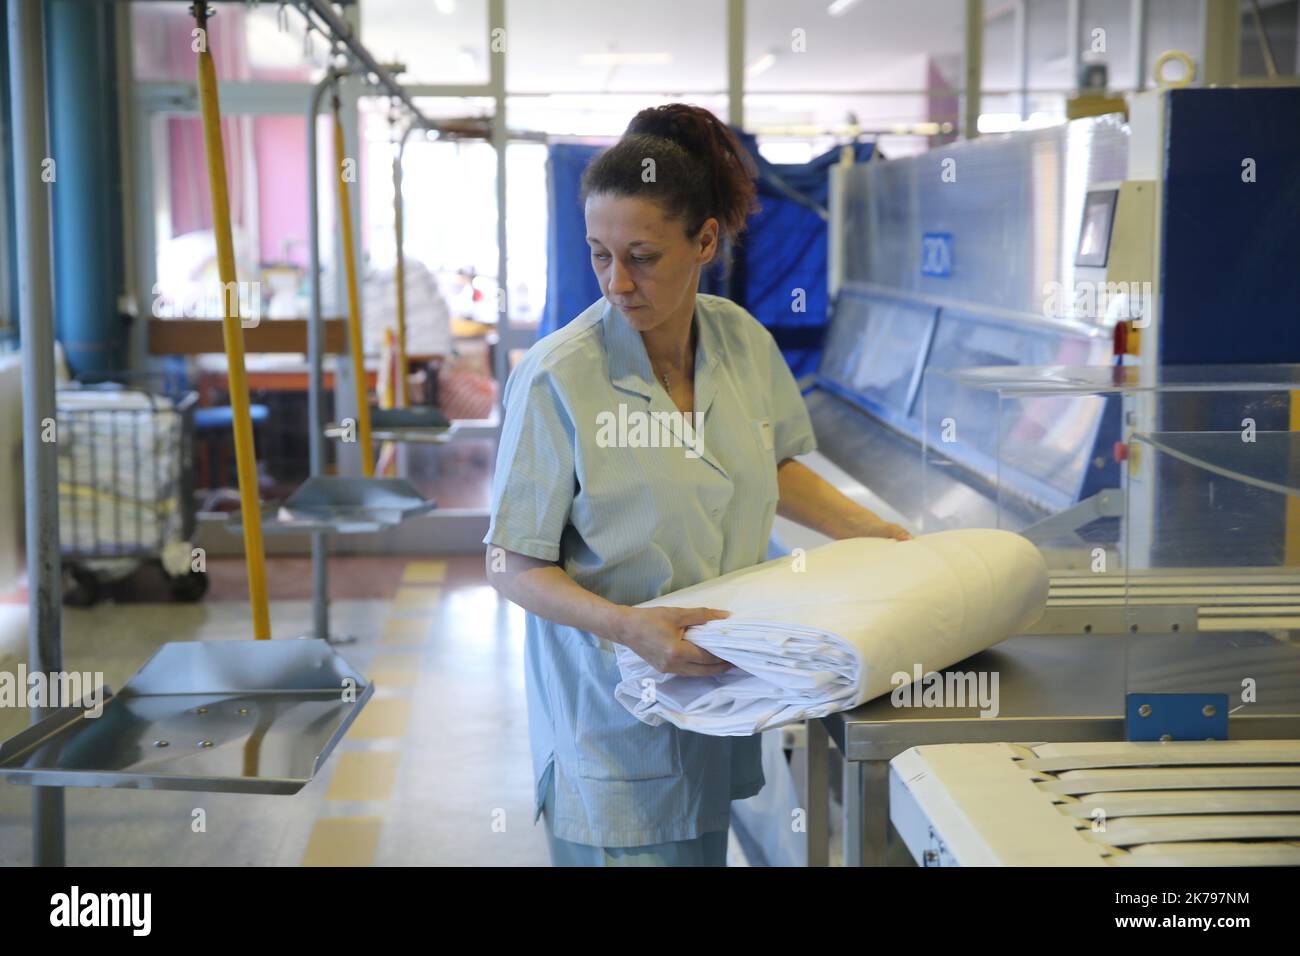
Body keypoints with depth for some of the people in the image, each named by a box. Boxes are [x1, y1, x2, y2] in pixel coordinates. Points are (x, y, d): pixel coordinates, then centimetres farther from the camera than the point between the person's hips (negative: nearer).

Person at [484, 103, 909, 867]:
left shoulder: (744, 342, -2)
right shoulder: (557, 378, -18)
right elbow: (514, 566, -14)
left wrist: (872, 534, 7)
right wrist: (628, 626, -27)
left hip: (719, 689, 5)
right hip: (613, 703, -5)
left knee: (705, 846, 12)